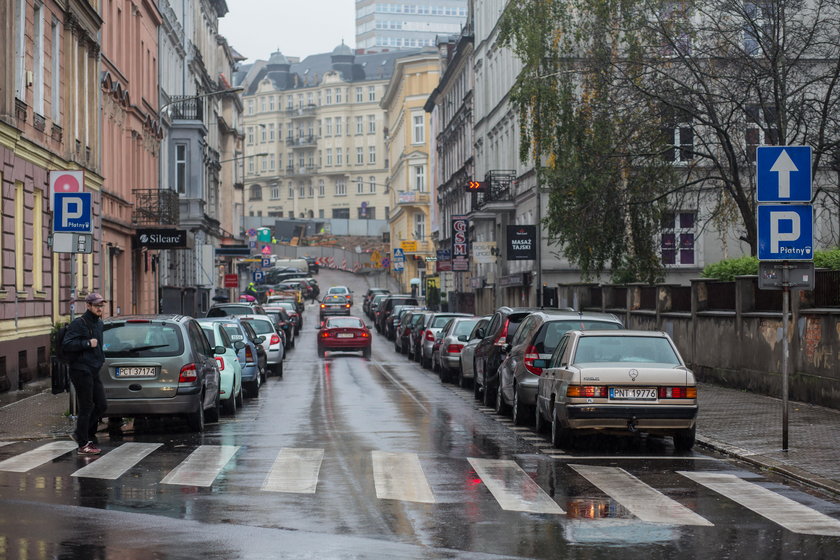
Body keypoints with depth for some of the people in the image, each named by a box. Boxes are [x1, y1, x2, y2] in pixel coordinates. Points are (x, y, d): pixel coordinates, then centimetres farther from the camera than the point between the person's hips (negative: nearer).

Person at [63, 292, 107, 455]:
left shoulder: (99, 323, 14)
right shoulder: (79, 323, -12)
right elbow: (67, 344, -20)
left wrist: (100, 359, 11)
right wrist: (87, 343, -22)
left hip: (94, 371, 9)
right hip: (81, 371, -9)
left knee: (101, 405, 9)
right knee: (86, 408, -5)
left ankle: (81, 434, 22)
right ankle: (83, 445, 3)